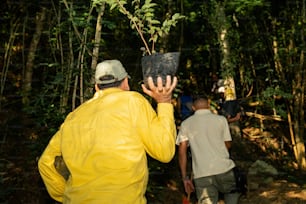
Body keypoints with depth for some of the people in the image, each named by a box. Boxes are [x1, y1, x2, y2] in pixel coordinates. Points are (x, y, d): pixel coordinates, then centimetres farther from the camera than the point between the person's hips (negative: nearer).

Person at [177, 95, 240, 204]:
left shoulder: (186, 123, 7)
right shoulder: (221, 119, 5)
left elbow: (182, 151, 2)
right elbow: (227, 145, 12)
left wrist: (185, 177, 6)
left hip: (201, 173, 0)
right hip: (224, 169, 0)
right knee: (232, 193, 29)